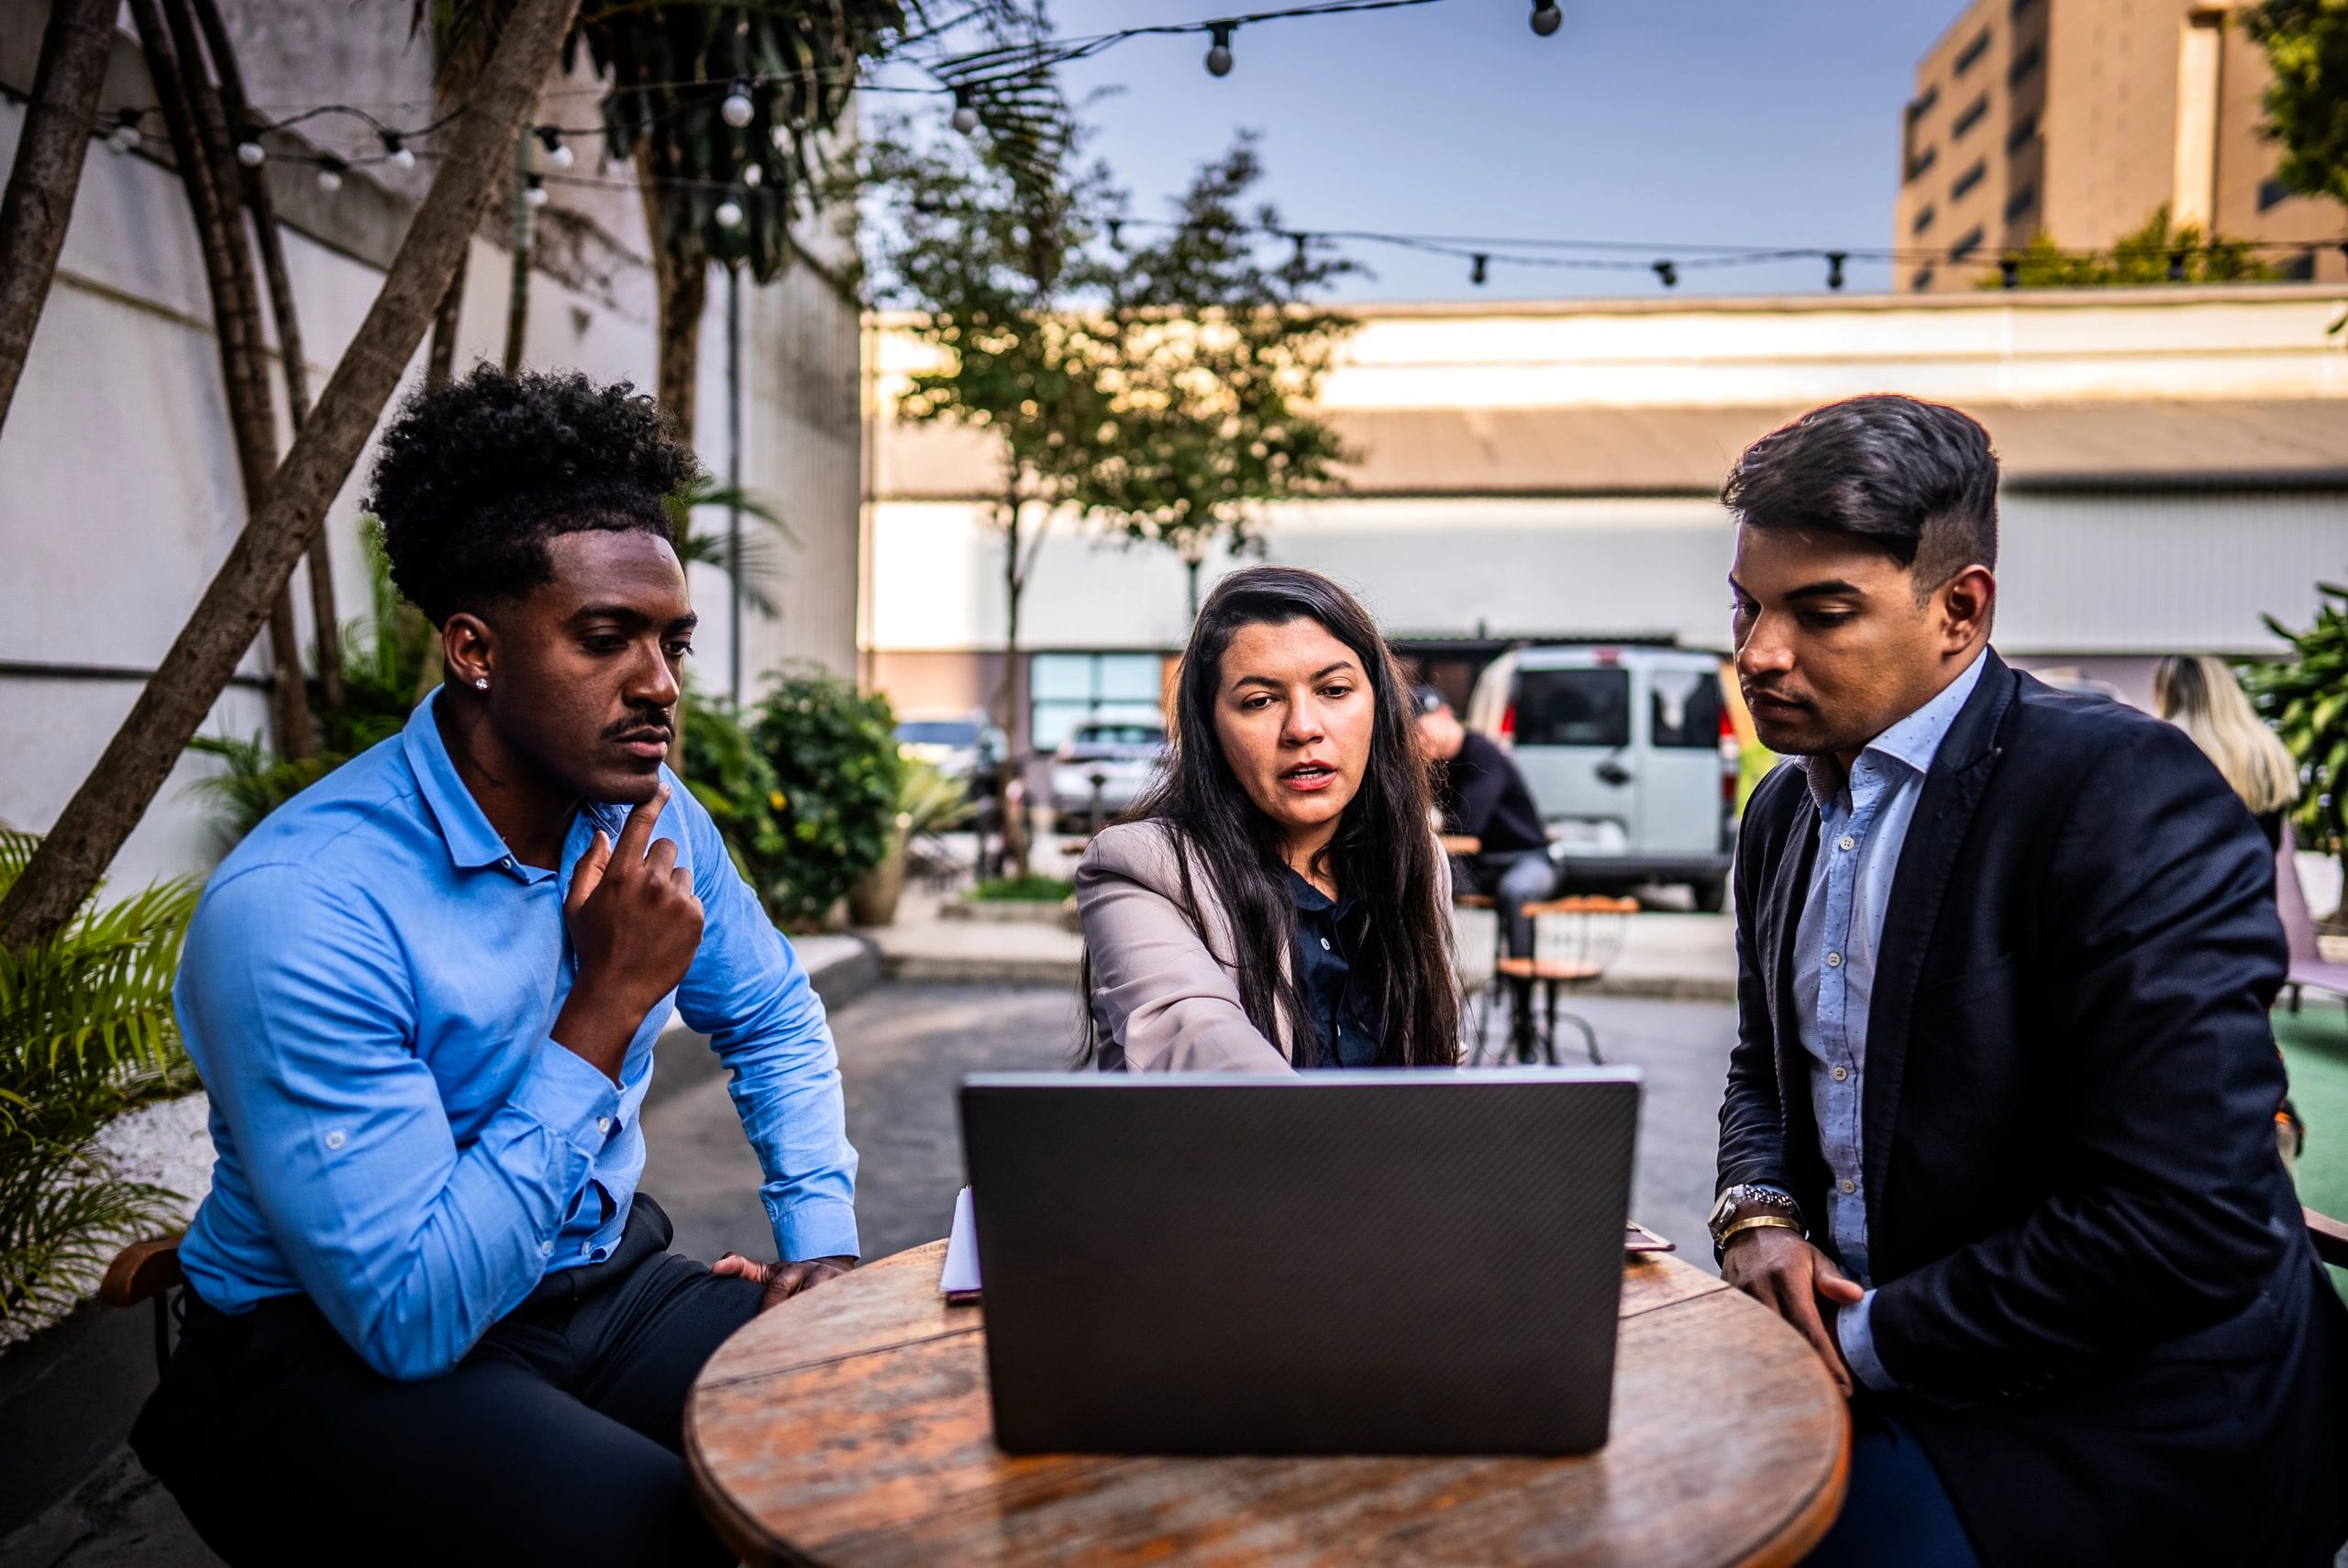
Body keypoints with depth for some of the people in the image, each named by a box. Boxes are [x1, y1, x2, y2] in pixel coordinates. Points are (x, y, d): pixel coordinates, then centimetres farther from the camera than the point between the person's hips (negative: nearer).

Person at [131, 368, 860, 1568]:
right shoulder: (300, 908, -24)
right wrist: (606, 1008, -26)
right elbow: (409, 1314, -26)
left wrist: (822, 1238, 0)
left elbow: (775, 1023, 13)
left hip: (600, 1286, 6)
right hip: (337, 1354, -5)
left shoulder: (654, 820, -3)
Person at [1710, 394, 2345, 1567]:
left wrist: (1873, 1342, -16)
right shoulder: (1786, 809, 7)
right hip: (1878, 1374, 7)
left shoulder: (2128, 798, -18)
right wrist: (1757, 1212, -3)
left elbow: (2188, 1220, -25)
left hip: (2112, 1450, -6)